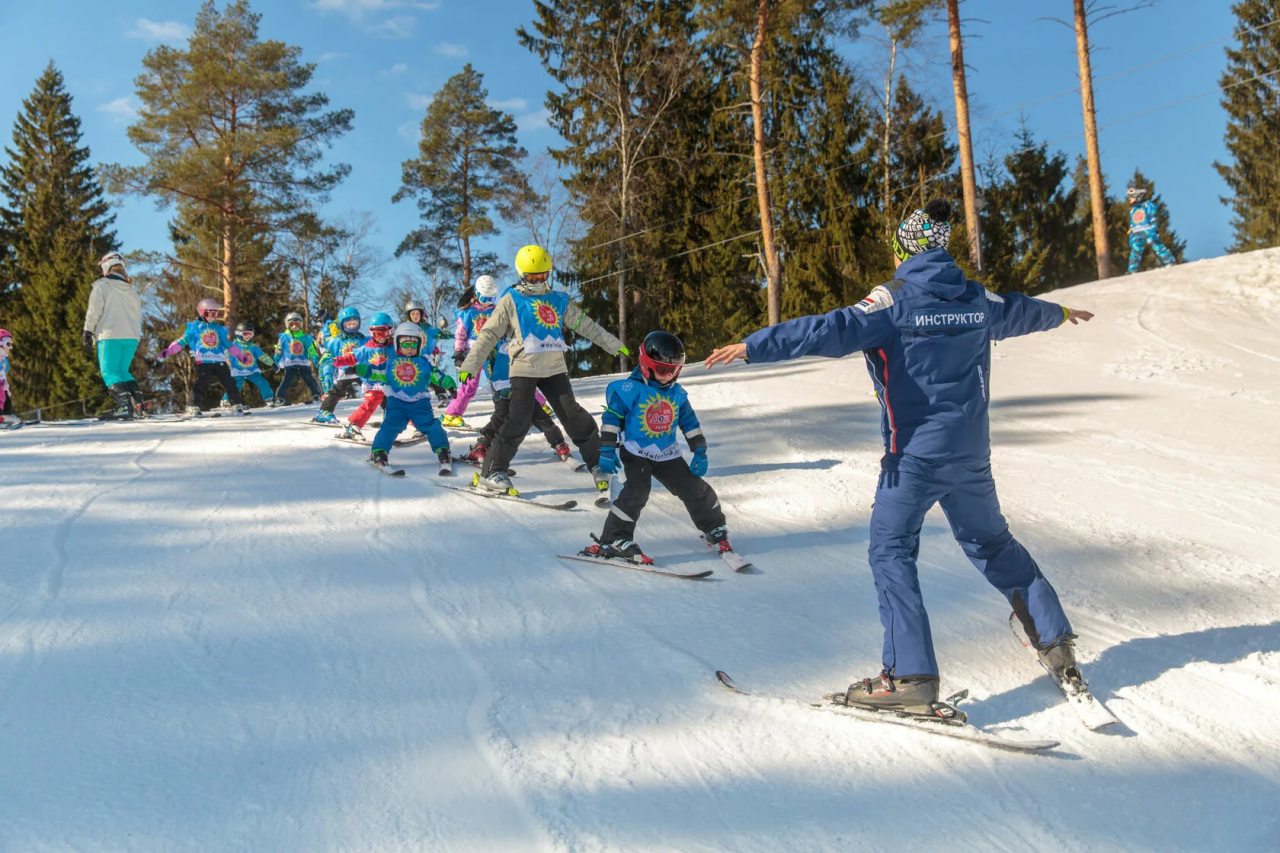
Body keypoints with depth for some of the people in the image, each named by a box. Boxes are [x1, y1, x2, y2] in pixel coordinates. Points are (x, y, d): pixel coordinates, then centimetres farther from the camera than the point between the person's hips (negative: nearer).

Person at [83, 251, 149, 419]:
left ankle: (125, 406, -22)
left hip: (110, 336, -6)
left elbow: (93, 312, -5)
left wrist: (87, 333, 1)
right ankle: (138, 406, 1)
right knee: (123, 372, 15)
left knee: (109, 373, -4)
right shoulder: (134, 289, 16)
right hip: (132, 336, 6)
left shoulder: (101, 285, -2)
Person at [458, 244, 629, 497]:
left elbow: (585, 325, 15)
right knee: (519, 420, -11)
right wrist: (470, 364, -5)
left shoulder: (559, 301, 12)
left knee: (574, 415, -1)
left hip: (555, 368, 3)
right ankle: (491, 472, -3)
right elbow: (489, 334, 1)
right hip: (524, 369, -3)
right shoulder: (511, 301, 3)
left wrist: (614, 345, 13)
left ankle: (598, 464, 12)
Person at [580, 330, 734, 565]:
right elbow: (611, 419, -13)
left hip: (668, 455, 5)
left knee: (696, 490, 5)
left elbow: (690, 423, 12)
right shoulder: (630, 389, -14)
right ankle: (613, 540, -18)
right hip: (635, 452, -5)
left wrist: (700, 452, 9)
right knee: (637, 491, -26)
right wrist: (607, 452, -15)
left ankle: (715, 530, 28)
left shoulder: (677, 393, 3)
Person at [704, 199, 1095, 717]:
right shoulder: (980, 300, 8)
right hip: (971, 453, 6)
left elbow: (831, 331, -24)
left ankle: (909, 676, -7)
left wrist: (752, 347, -26)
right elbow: (1023, 310, 29)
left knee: (892, 552, 0)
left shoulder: (894, 302, -12)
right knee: (991, 543, 23)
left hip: (914, 454, -6)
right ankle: (1055, 638, 30)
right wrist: (1059, 313, 52)